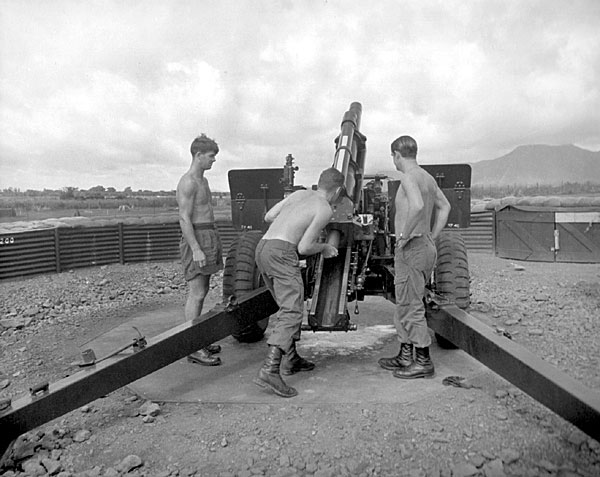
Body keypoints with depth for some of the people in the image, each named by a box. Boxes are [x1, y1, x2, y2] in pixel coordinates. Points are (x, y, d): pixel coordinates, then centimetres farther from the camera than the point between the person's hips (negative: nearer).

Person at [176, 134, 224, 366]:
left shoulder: (203, 181, 17)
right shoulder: (187, 182, -14)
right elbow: (184, 219, -20)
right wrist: (196, 249, -25)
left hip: (208, 237, 10)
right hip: (196, 240, -10)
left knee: (201, 292, 14)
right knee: (196, 294, -8)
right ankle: (193, 349, -3)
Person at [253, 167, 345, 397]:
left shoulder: (299, 193, 20)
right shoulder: (325, 210, -1)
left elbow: (268, 217, 21)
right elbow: (304, 248, -6)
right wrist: (324, 247, 13)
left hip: (262, 248, 9)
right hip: (282, 251, -9)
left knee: (289, 305, 21)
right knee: (291, 312, -12)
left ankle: (290, 359, 27)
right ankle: (270, 370, -25)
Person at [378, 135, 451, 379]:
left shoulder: (409, 177, -14)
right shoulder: (427, 177, 14)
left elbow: (417, 206, -32)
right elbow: (444, 206, 24)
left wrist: (404, 235, -21)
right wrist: (432, 237, 20)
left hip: (411, 248, -10)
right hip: (426, 247, 10)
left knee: (411, 306, -2)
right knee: (404, 304, 17)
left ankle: (423, 361, 6)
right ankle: (405, 356, 25)